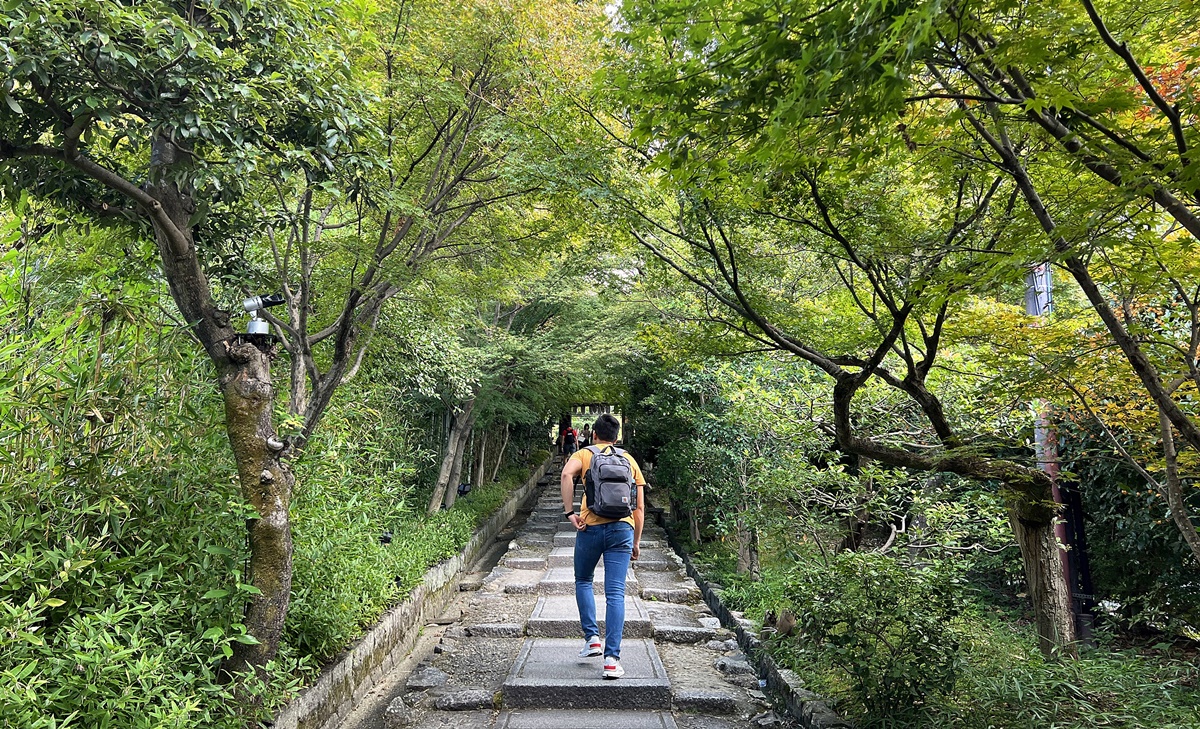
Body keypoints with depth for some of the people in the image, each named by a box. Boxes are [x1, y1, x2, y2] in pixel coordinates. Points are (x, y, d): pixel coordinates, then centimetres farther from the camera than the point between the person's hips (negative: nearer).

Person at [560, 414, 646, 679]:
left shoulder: (584, 454, 9)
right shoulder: (629, 460, 18)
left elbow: (566, 474, -16)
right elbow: (639, 507, 15)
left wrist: (569, 512, -12)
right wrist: (636, 542, 21)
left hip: (591, 526, -1)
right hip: (622, 528, 2)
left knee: (583, 581, 22)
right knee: (615, 594, 0)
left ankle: (592, 638, 15)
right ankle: (612, 659, -4)